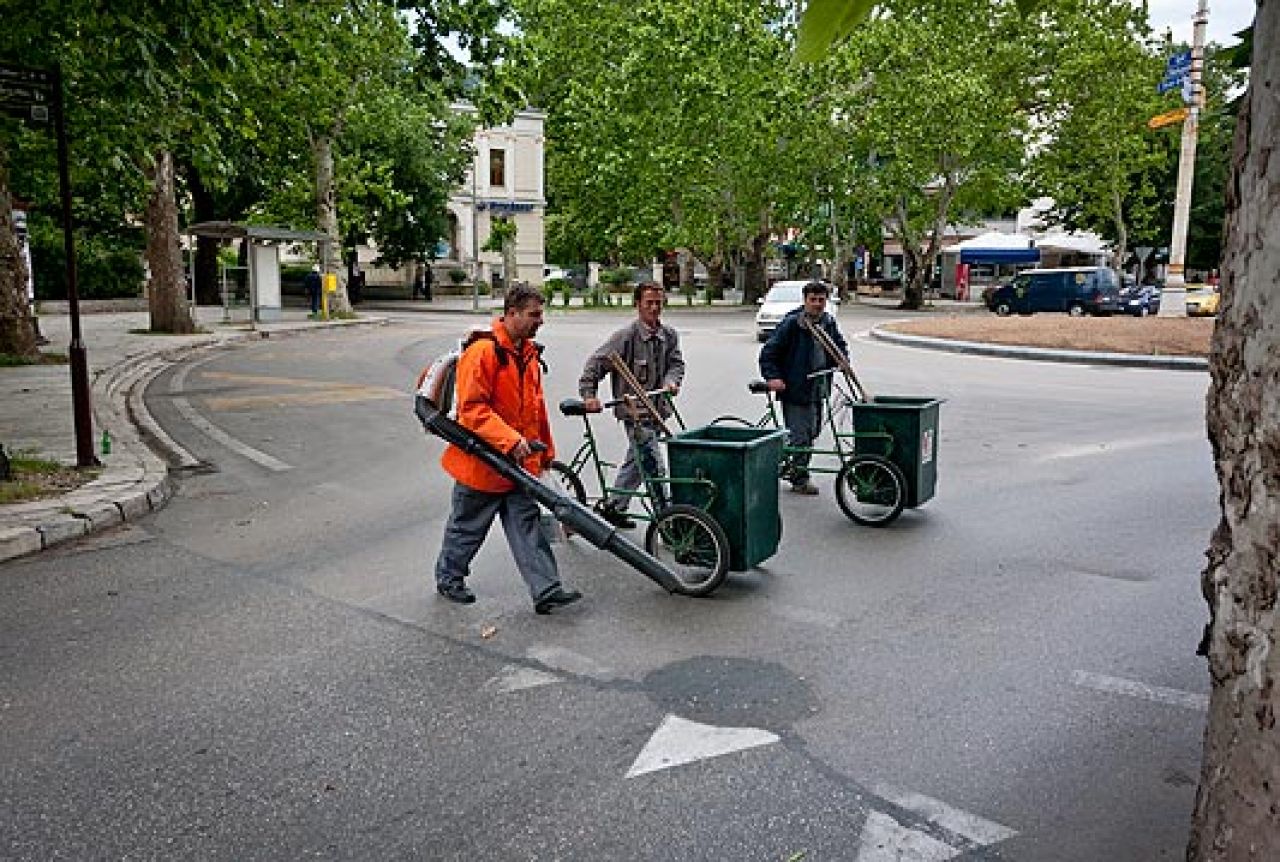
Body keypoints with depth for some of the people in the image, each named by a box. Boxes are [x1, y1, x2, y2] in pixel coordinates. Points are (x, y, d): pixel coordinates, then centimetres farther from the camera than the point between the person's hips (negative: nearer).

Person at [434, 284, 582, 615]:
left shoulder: (528, 352, 9)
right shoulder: (483, 351, -19)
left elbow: (536, 405, 19)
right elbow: (472, 408, -24)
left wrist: (545, 449, 21)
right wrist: (510, 440, -30)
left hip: (518, 462, 7)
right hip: (482, 460, -7)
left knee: (527, 525, 5)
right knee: (467, 526, 11)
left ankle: (547, 591, 6)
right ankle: (448, 578, 32)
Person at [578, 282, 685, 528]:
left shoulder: (669, 335, 5)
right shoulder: (626, 335, -13)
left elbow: (676, 363, 10)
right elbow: (596, 363, -11)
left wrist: (671, 380, -12)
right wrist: (588, 395, -20)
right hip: (634, 411, -8)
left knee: (637, 461, 20)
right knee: (655, 468, -10)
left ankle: (612, 506, 36)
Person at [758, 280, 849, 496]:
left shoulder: (828, 323, 8)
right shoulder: (791, 323, -13)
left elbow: (839, 345, 25)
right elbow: (769, 352, -11)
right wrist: (772, 377, -21)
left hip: (818, 389, 7)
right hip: (795, 389, -7)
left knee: (813, 432, 15)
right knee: (799, 435, -6)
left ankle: (796, 469, 32)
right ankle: (800, 479, 7)